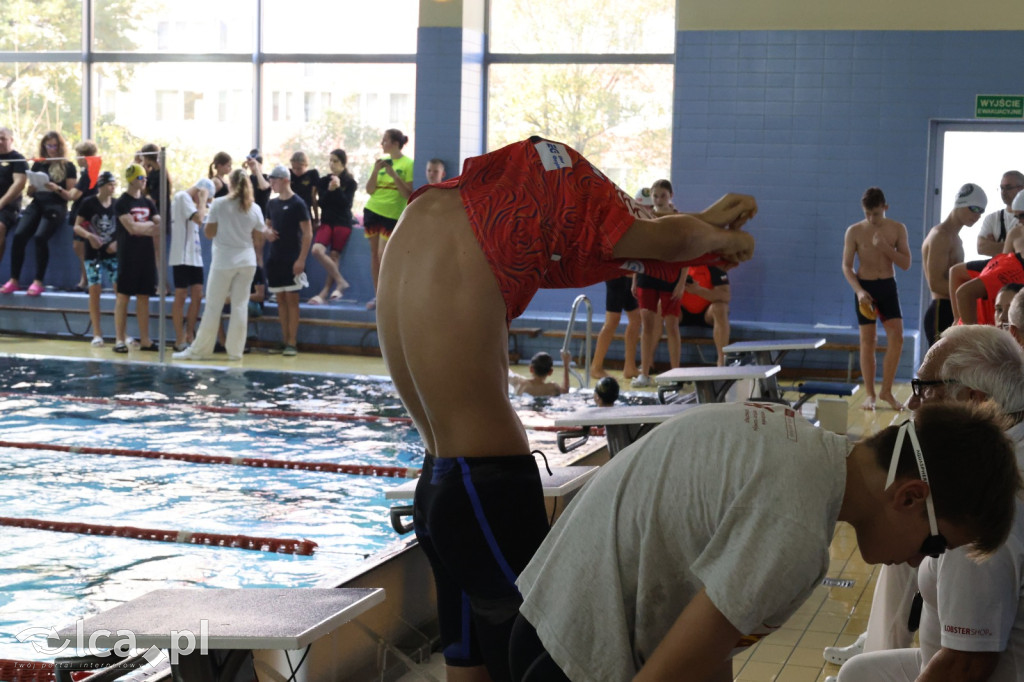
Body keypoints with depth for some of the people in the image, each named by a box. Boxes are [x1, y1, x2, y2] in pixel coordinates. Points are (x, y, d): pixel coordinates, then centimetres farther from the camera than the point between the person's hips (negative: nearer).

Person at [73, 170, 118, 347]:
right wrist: (88, 235, -22)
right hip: (93, 253, -2)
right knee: (94, 290, -2)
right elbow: (77, 226, -3)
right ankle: (97, 334, 6)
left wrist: (117, 242, -9)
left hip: (113, 253, 2)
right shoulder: (89, 203, -5)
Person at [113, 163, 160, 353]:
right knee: (123, 296, -2)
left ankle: (145, 340, 10)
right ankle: (120, 340, 1)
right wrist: (151, 225, -9)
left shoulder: (148, 202, 14)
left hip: (146, 255, 6)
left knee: (144, 297, 7)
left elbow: (158, 224, 8)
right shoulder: (122, 202, -6)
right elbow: (131, 227, -17)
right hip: (128, 257, -6)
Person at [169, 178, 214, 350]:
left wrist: (203, 202, 14)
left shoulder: (189, 200, 20)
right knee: (181, 296, -3)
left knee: (197, 296, 6)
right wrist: (203, 200, -7)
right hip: (182, 257, -9)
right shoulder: (182, 197, -8)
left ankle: (189, 337, 12)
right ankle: (180, 341, 1)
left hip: (194, 257, 9)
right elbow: (199, 219, -19)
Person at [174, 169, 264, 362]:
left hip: (224, 261, -3)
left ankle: (200, 350, 7)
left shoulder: (219, 204, -7)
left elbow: (209, 232, -5)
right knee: (240, 305, 6)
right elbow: (258, 238, 7)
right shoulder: (254, 209, 2)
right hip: (247, 261, 3)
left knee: (213, 306, 2)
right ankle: (235, 350, 7)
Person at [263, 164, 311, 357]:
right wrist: (266, 231, -3)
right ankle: (284, 340, 13)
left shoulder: (297, 204, -8)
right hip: (275, 258, 6)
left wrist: (301, 259, -16)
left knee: (291, 299, -6)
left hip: (291, 259, -6)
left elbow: (308, 233, -10)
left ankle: (292, 343, -5)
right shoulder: (272, 203, 11)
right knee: (280, 299, 8)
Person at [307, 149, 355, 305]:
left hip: (343, 223, -2)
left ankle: (324, 293, -1)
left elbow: (347, 203, -7)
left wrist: (338, 189, -19)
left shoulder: (350, 182, 2)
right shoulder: (323, 181, 9)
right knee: (317, 250, -20)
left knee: (333, 257, -6)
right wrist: (329, 190, -15)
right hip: (326, 221, 2)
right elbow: (322, 203, 2)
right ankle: (340, 282, -12)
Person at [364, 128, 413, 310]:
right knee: (374, 254, 5)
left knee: (383, 254, -14)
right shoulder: (381, 161, 10)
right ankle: (377, 296, 11)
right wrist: (375, 171, -10)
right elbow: (369, 190, 4)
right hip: (372, 210, 5)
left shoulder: (408, 164, -5)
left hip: (392, 214, -5)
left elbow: (408, 194, -12)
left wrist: (393, 174, -18)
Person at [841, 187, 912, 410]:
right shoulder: (854, 231, -4)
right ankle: (869, 394, 8)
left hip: (888, 286, 2)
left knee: (896, 337, -7)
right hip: (865, 287, -2)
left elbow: (906, 263, -1)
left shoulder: (898, 229, 1)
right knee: (867, 341, 0)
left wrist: (885, 247, -16)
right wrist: (859, 290, -16)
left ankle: (886, 390, 5)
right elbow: (846, 266, -2)